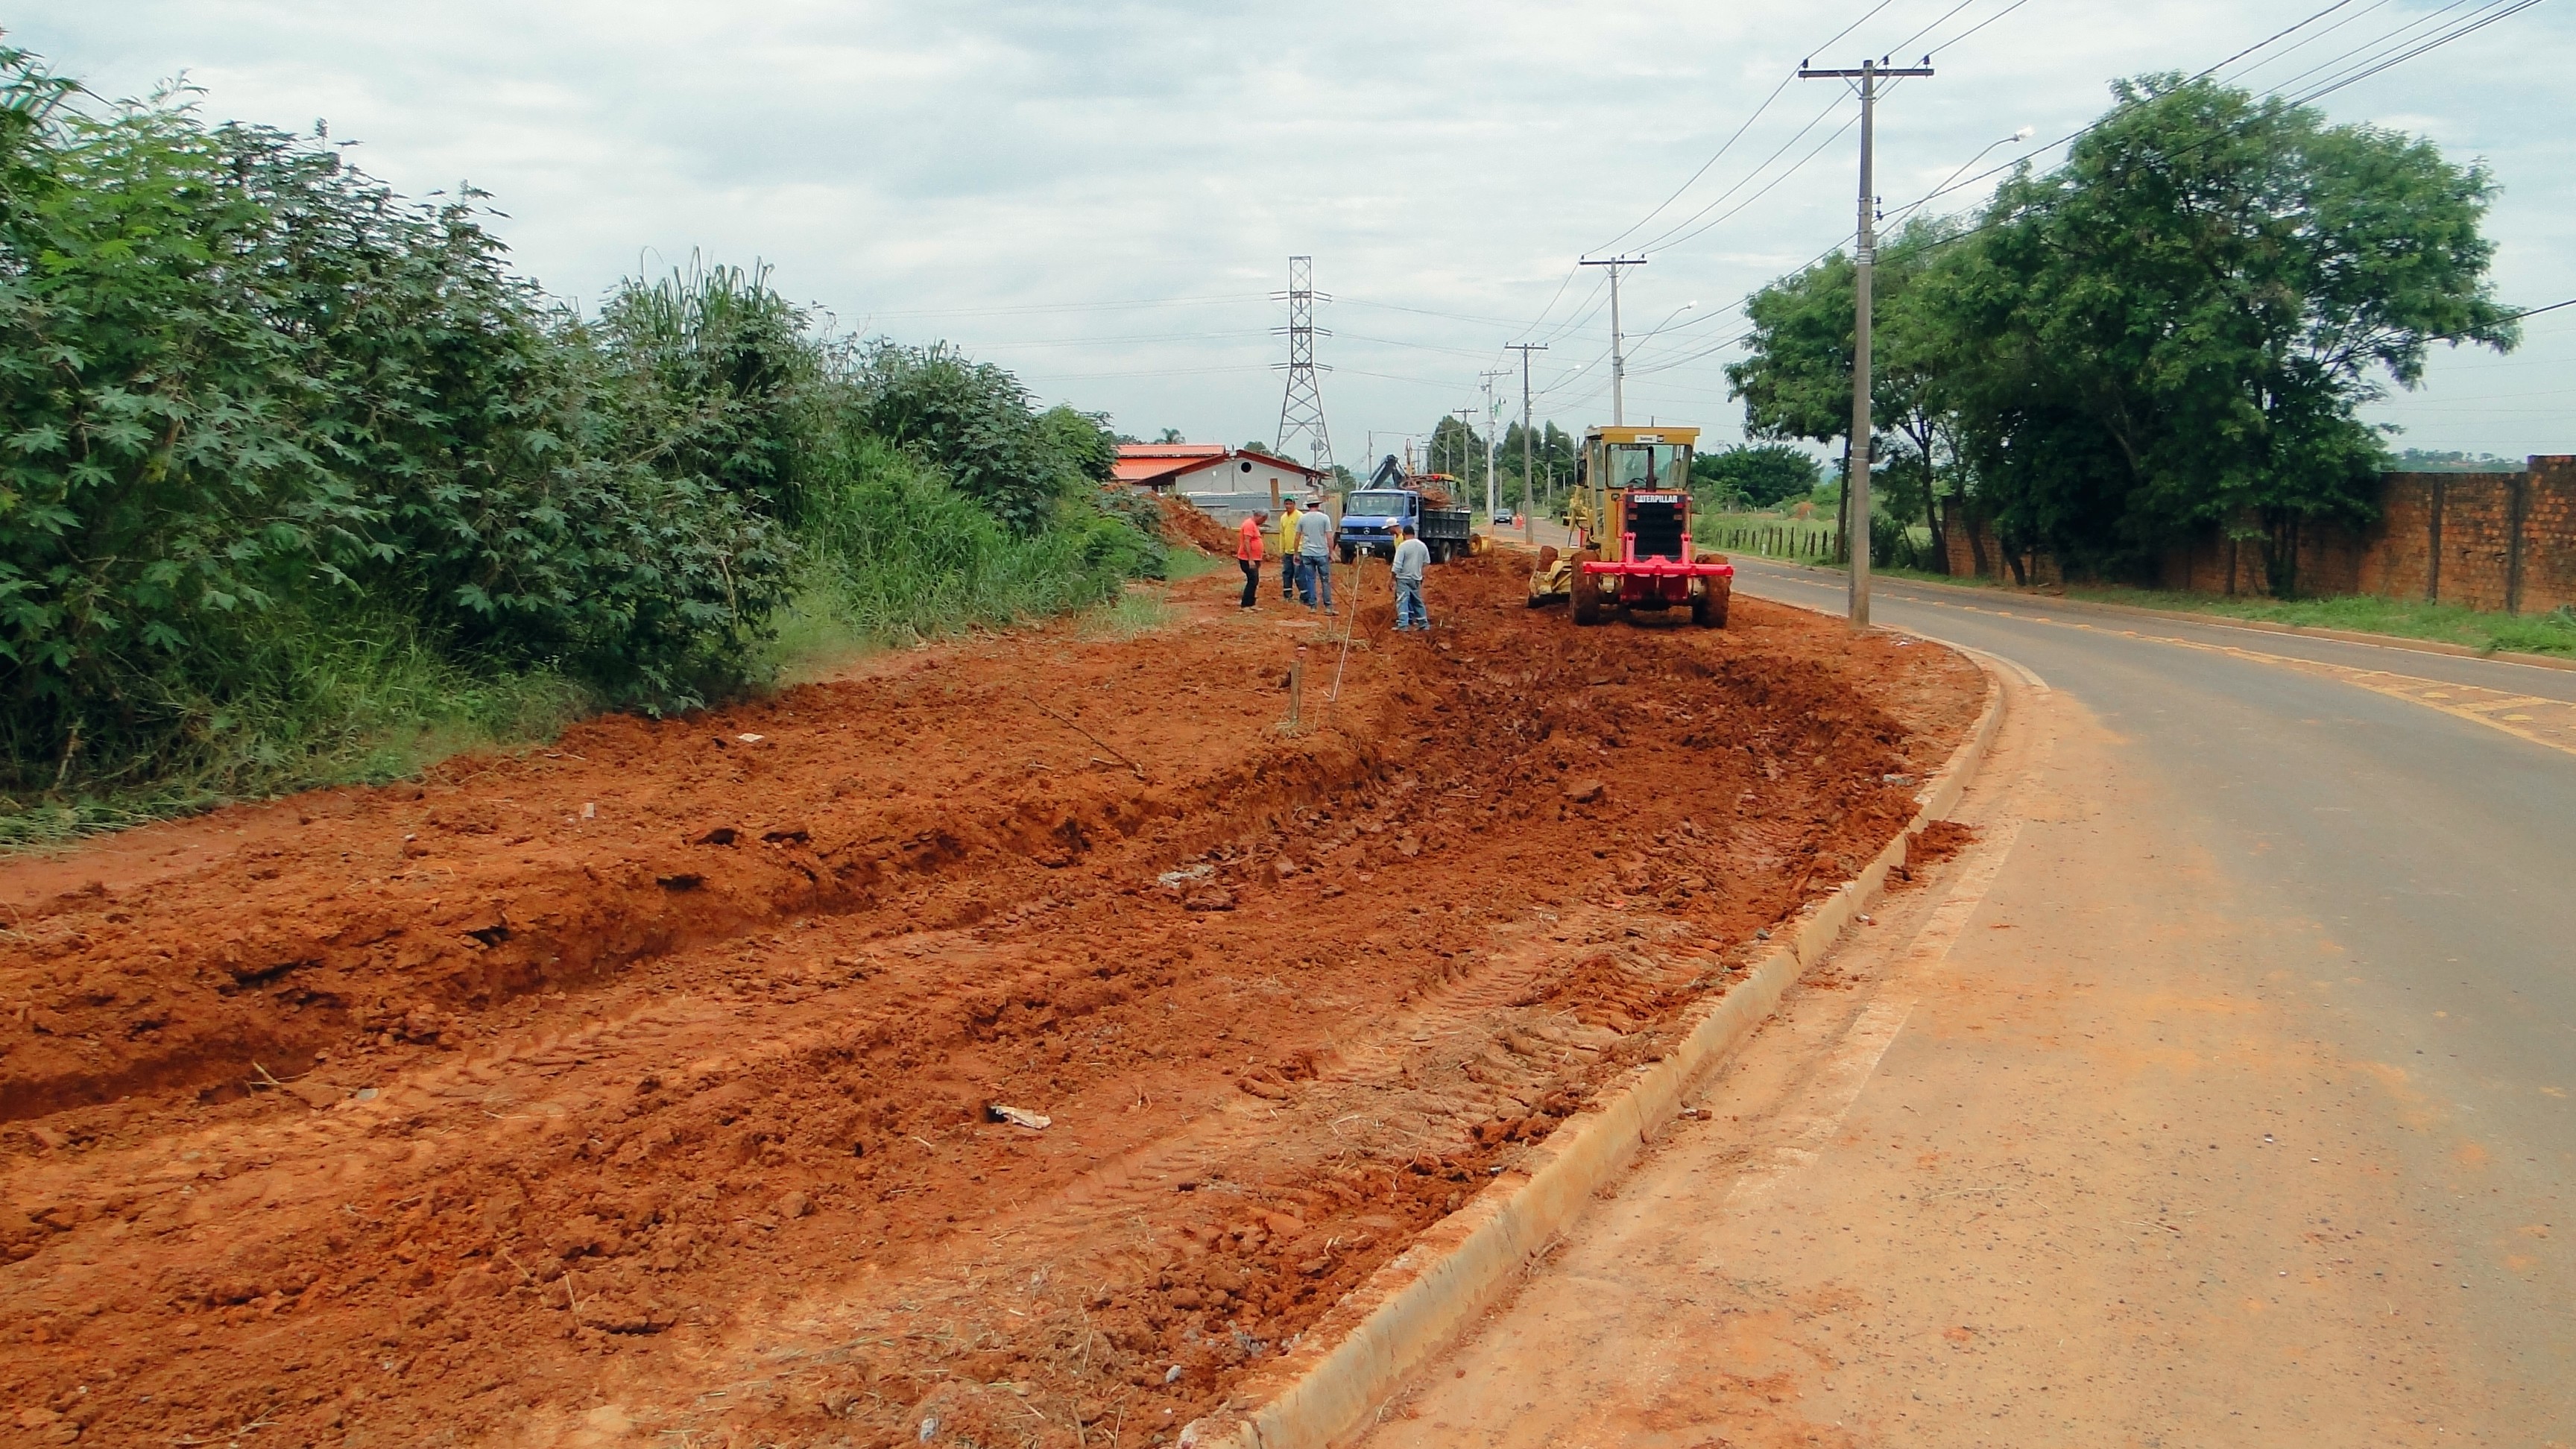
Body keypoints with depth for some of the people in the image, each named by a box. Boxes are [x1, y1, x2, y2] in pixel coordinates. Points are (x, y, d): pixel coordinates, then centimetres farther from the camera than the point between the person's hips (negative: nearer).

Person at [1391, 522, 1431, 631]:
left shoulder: (1402, 546, -14)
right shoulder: (1423, 546, 3)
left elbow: (1397, 565, -16)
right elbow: (1427, 562, 13)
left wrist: (1393, 578, -9)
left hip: (1404, 578, -6)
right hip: (1416, 578, 6)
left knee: (1402, 600, -9)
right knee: (1417, 601, 18)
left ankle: (1403, 624, -20)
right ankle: (1423, 623, 24)